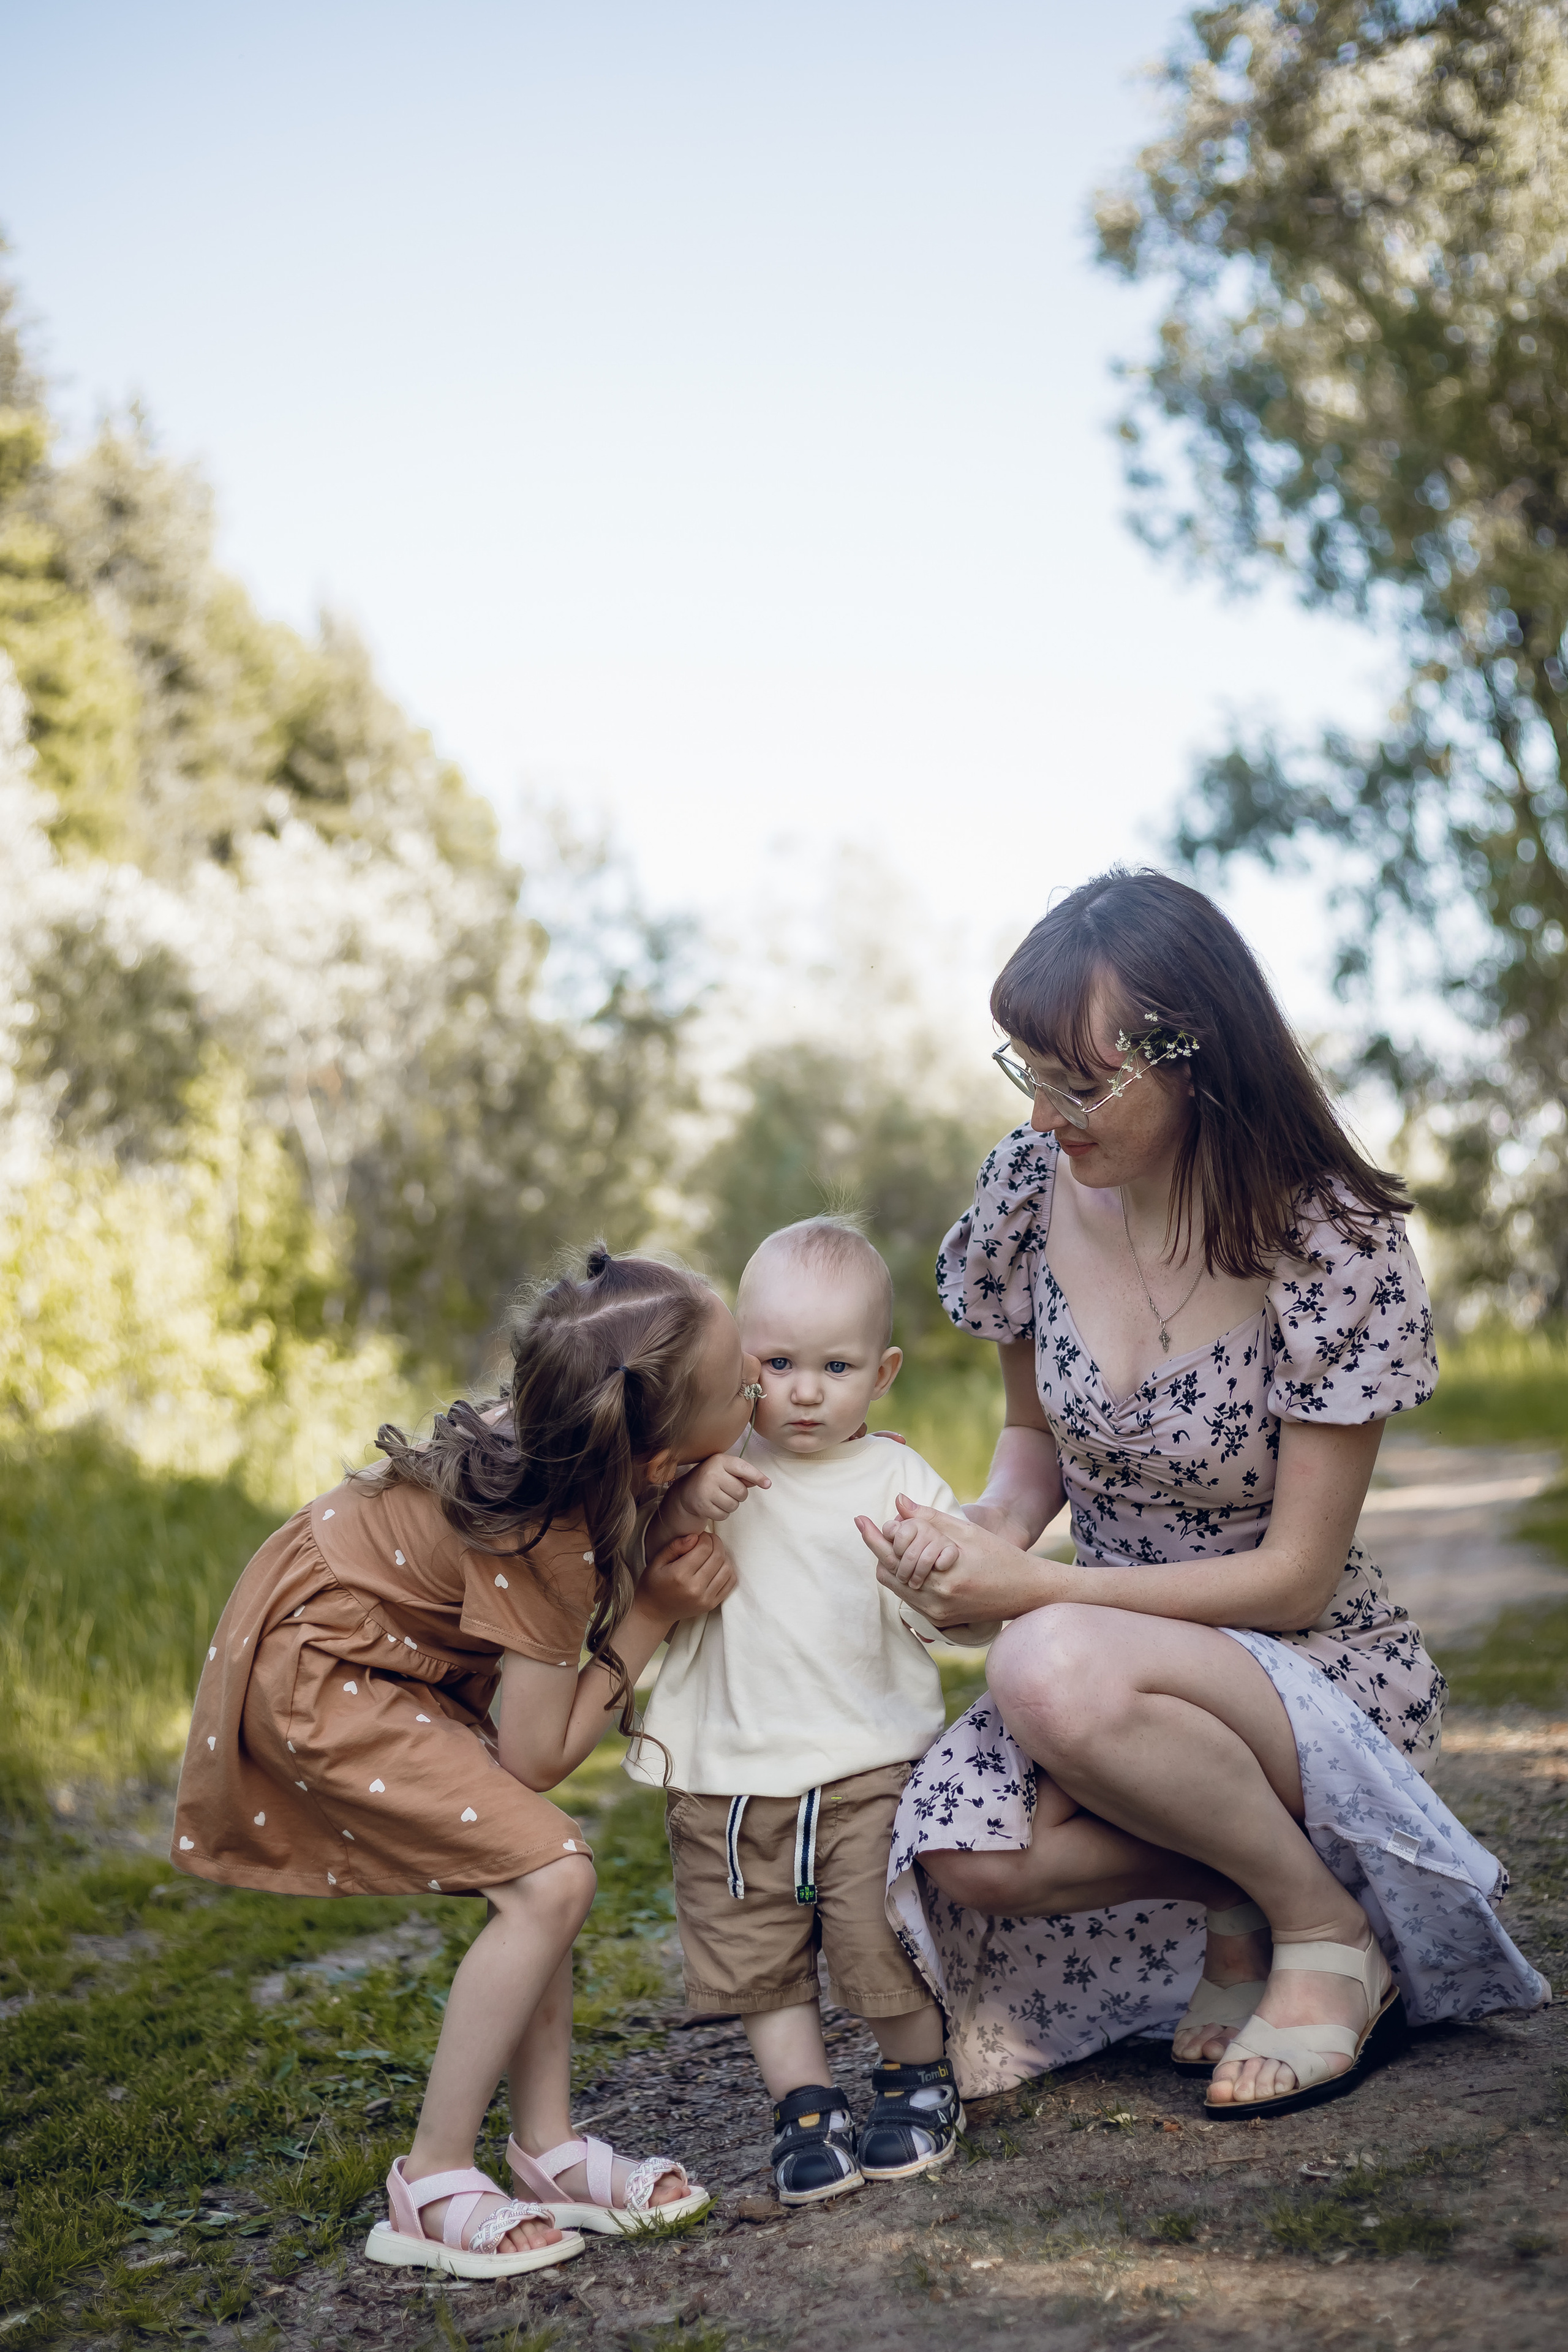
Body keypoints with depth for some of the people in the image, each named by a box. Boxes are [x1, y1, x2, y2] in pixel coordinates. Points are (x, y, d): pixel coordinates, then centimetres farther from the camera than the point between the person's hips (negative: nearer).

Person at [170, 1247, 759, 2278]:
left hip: (385, 1651, 9)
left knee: (542, 1865, 4)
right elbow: (536, 1756, -21)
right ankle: (432, 2187, -2)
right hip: (314, 1673, -9)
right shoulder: (549, 1544, -32)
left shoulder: (563, 1429, -12)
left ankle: (548, 2149, 15)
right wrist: (651, 1616, -19)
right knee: (551, 1876, -14)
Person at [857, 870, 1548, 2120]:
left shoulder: (1336, 1243, -20)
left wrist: (1029, 1588, -25)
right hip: (1126, 1655, 5)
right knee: (960, 1853, -27)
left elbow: (1295, 1578, -17)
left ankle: (1325, 1927, -10)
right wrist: (994, 1523, -14)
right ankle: (1239, 1900, 2)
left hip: (1325, 1676, -4)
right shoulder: (1033, 1186, -5)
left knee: (1056, 1672, -36)